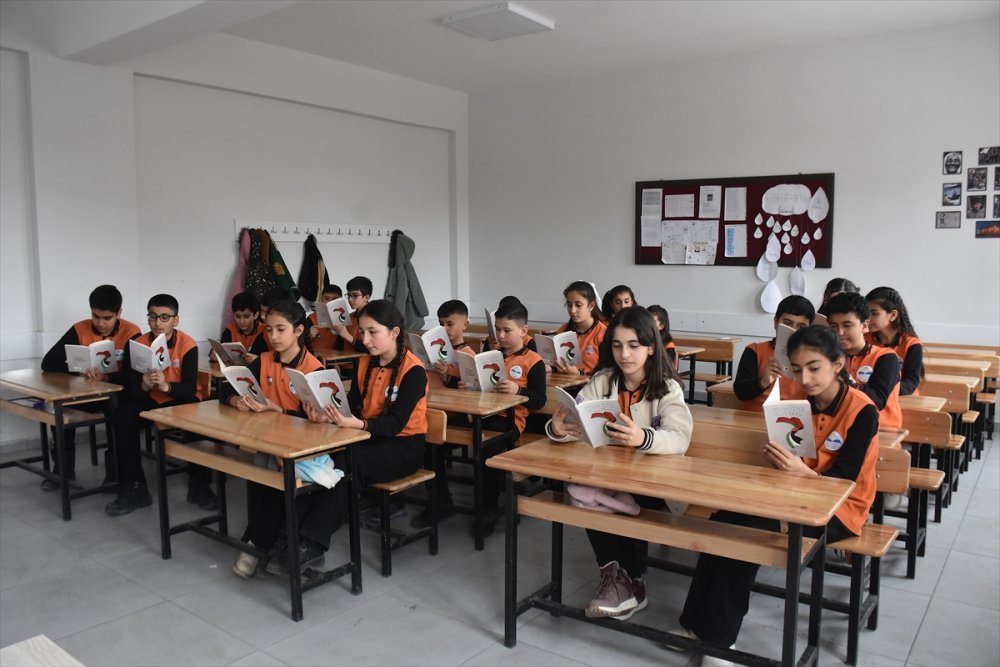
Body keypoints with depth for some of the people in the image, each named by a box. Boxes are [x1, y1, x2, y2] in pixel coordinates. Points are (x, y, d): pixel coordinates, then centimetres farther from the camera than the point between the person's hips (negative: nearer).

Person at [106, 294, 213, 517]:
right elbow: (131, 389, -12)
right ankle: (133, 487, -13)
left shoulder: (187, 345, -16)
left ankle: (199, 485, -11)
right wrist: (144, 385, -36)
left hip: (181, 400, -3)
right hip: (150, 399, 3)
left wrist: (166, 386, -43)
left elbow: (190, 389, -23)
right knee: (123, 418, -25)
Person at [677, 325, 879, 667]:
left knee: (750, 529, -27)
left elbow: (844, 480, -19)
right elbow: (789, 464, 3)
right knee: (724, 519, -18)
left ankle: (718, 633, -14)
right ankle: (698, 621, -11)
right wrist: (778, 458, -21)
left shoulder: (862, 411, -15)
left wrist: (801, 470, -38)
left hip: (839, 508, -6)